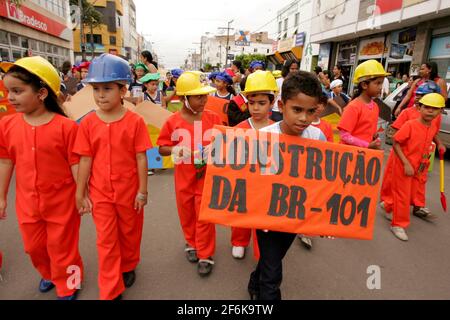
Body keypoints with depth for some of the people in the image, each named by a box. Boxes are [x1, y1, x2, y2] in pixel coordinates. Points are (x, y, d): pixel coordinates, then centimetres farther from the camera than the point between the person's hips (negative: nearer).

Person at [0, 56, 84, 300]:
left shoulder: (65, 126, -19)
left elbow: (76, 164, -13)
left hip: (61, 201, -5)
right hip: (27, 202, 5)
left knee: (61, 246, 13)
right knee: (33, 246, 23)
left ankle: (67, 286, 38)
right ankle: (49, 274, 53)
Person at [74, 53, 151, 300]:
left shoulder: (134, 121, -11)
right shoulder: (88, 123, -5)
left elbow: (141, 158, -9)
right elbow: (85, 160, -2)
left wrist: (142, 191, -7)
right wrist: (80, 193, 1)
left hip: (129, 191, -1)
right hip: (100, 193, 1)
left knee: (129, 232, 19)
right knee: (106, 240, 9)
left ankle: (128, 267, 47)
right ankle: (111, 291, 26)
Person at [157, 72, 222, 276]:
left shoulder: (213, 118, -6)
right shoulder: (173, 122, -8)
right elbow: (161, 148, -1)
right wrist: (174, 149, -22)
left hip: (206, 177, -1)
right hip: (183, 179, 1)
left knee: (204, 217, 7)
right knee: (186, 214, 19)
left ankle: (205, 255, 24)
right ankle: (191, 244, 44)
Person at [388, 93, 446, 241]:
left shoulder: (433, 128, 1)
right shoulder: (410, 125, -19)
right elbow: (396, 143, -19)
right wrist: (406, 164, -22)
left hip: (419, 168, 7)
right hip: (403, 166, -7)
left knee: (411, 194, 17)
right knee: (403, 196, 2)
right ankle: (398, 224, 17)